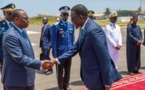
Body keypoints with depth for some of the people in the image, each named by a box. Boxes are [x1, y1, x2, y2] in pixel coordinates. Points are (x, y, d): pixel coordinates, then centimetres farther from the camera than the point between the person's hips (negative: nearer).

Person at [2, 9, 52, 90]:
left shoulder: (22, 31, 8)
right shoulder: (10, 35, -22)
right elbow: (19, 58, -26)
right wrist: (40, 64, -27)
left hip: (28, 76, 9)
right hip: (16, 79, -9)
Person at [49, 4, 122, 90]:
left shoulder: (94, 30, -23)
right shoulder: (84, 29, 7)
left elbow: (104, 57, -24)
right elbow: (75, 48, 14)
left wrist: (106, 82, -21)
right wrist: (57, 60, 10)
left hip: (99, 77, -9)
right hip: (92, 75, 9)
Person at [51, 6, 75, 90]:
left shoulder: (71, 25, 5)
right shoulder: (56, 26, -9)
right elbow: (54, 41, -8)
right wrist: (55, 53, -9)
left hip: (69, 52, 5)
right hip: (60, 52, -4)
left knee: (68, 70, 15)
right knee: (60, 71, 9)